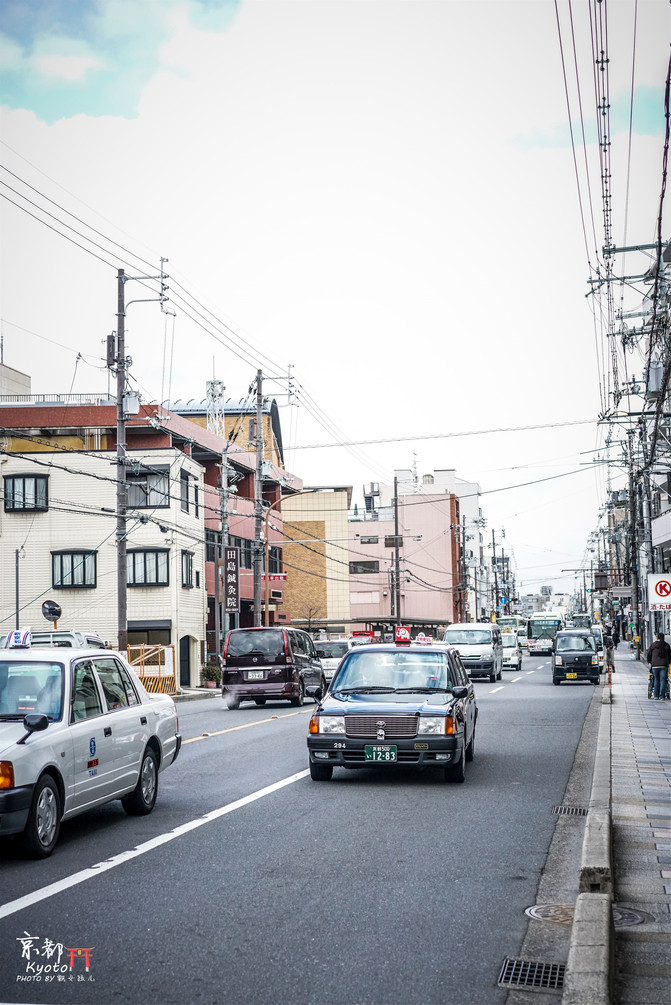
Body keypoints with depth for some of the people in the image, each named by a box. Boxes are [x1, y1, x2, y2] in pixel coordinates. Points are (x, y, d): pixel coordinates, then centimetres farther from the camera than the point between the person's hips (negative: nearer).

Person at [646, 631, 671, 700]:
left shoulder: (653, 645, 5)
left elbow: (648, 656, 9)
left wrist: (650, 662, 26)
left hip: (655, 665, 0)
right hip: (664, 665, 0)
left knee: (656, 680, 11)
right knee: (663, 681, 0)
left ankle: (656, 695, 8)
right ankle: (661, 696, -5)